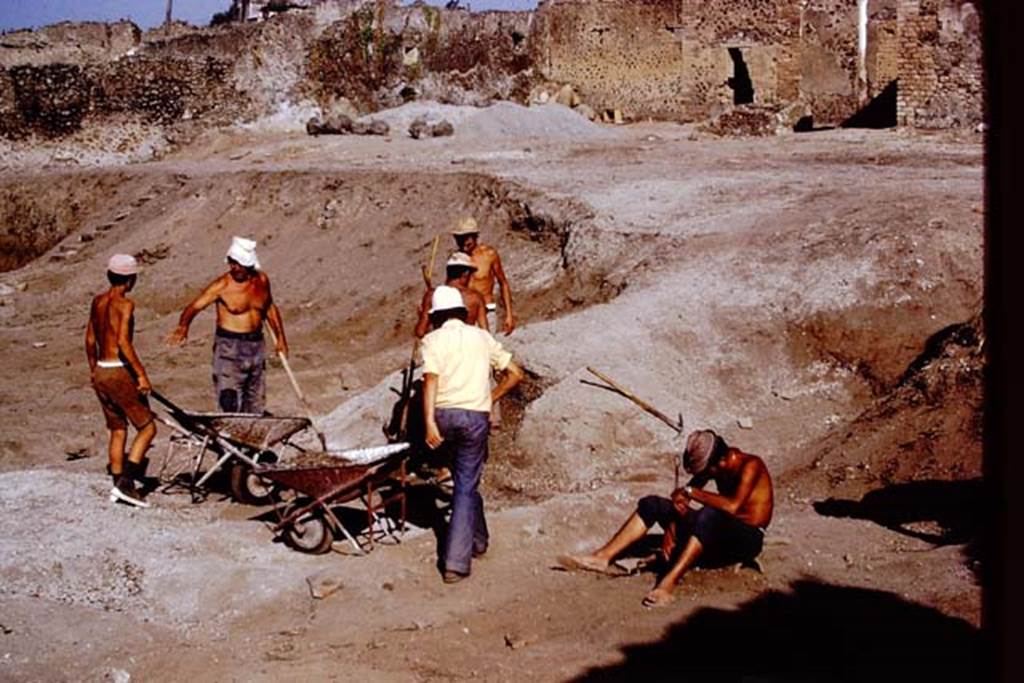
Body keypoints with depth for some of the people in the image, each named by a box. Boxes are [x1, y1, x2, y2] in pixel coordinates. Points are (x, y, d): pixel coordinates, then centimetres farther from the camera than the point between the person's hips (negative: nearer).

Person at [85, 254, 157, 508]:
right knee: (147, 427, 0)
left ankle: (117, 485, 20)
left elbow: (90, 339, 17)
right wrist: (142, 374, -19)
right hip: (119, 372, -8)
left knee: (117, 430, 17)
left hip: (100, 372, 8)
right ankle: (125, 483, -9)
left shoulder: (98, 302, 9)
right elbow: (124, 343, -23)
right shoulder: (125, 304, -14)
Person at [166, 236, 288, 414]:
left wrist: (280, 337, 18)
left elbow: (270, 308, 18)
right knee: (230, 402, -12)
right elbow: (195, 306, -19)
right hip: (229, 346, -5)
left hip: (256, 345, 5)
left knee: (255, 403, 13)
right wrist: (183, 325, -39)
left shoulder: (262, 280, 2)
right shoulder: (222, 285, -13)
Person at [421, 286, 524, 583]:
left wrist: (429, 422, -19)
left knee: (464, 480, 23)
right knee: (466, 486, 3)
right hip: (476, 416, 0)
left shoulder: (434, 339, 3)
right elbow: (515, 373, 14)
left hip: (445, 414, 0)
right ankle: (456, 561, -5)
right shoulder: (482, 337, 13)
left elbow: (431, 379, -13)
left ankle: (477, 540, 37)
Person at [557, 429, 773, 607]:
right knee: (652, 504, 0)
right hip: (716, 534, 8)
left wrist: (691, 492, -26)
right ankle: (603, 557, -8)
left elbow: (733, 506, -36)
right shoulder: (713, 463, 2)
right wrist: (671, 531, -9)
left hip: (747, 539, -8)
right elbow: (680, 499, 8)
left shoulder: (749, 465, -20)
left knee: (709, 515, -41)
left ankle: (668, 583, -48)